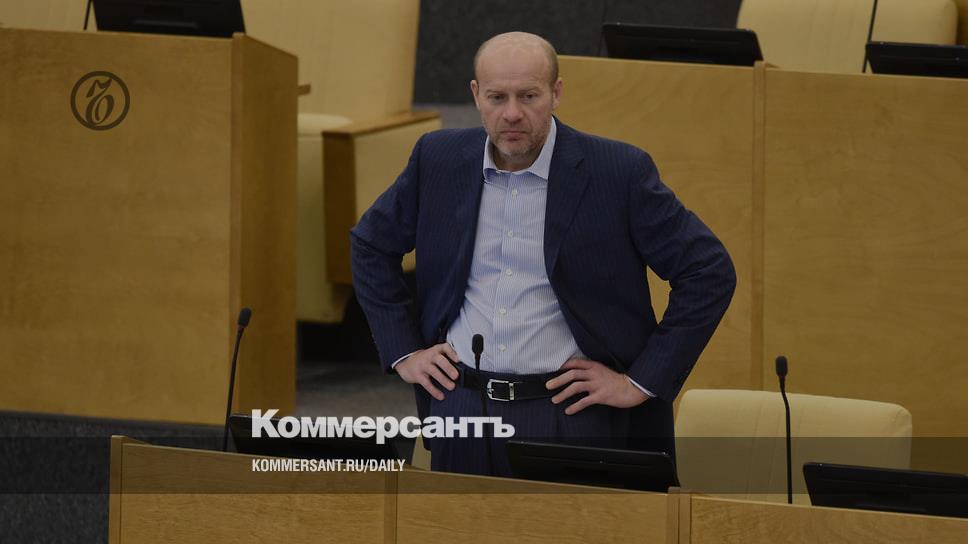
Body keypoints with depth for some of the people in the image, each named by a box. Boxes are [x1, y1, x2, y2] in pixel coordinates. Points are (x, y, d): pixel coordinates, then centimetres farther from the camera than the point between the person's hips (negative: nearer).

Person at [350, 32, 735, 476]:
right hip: (460, 405, 4)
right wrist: (402, 352, 10)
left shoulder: (619, 172, -9)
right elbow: (371, 245, 19)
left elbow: (710, 272, -5)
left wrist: (641, 382, -7)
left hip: (568, 414, -3)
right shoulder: (440, 160, 3)